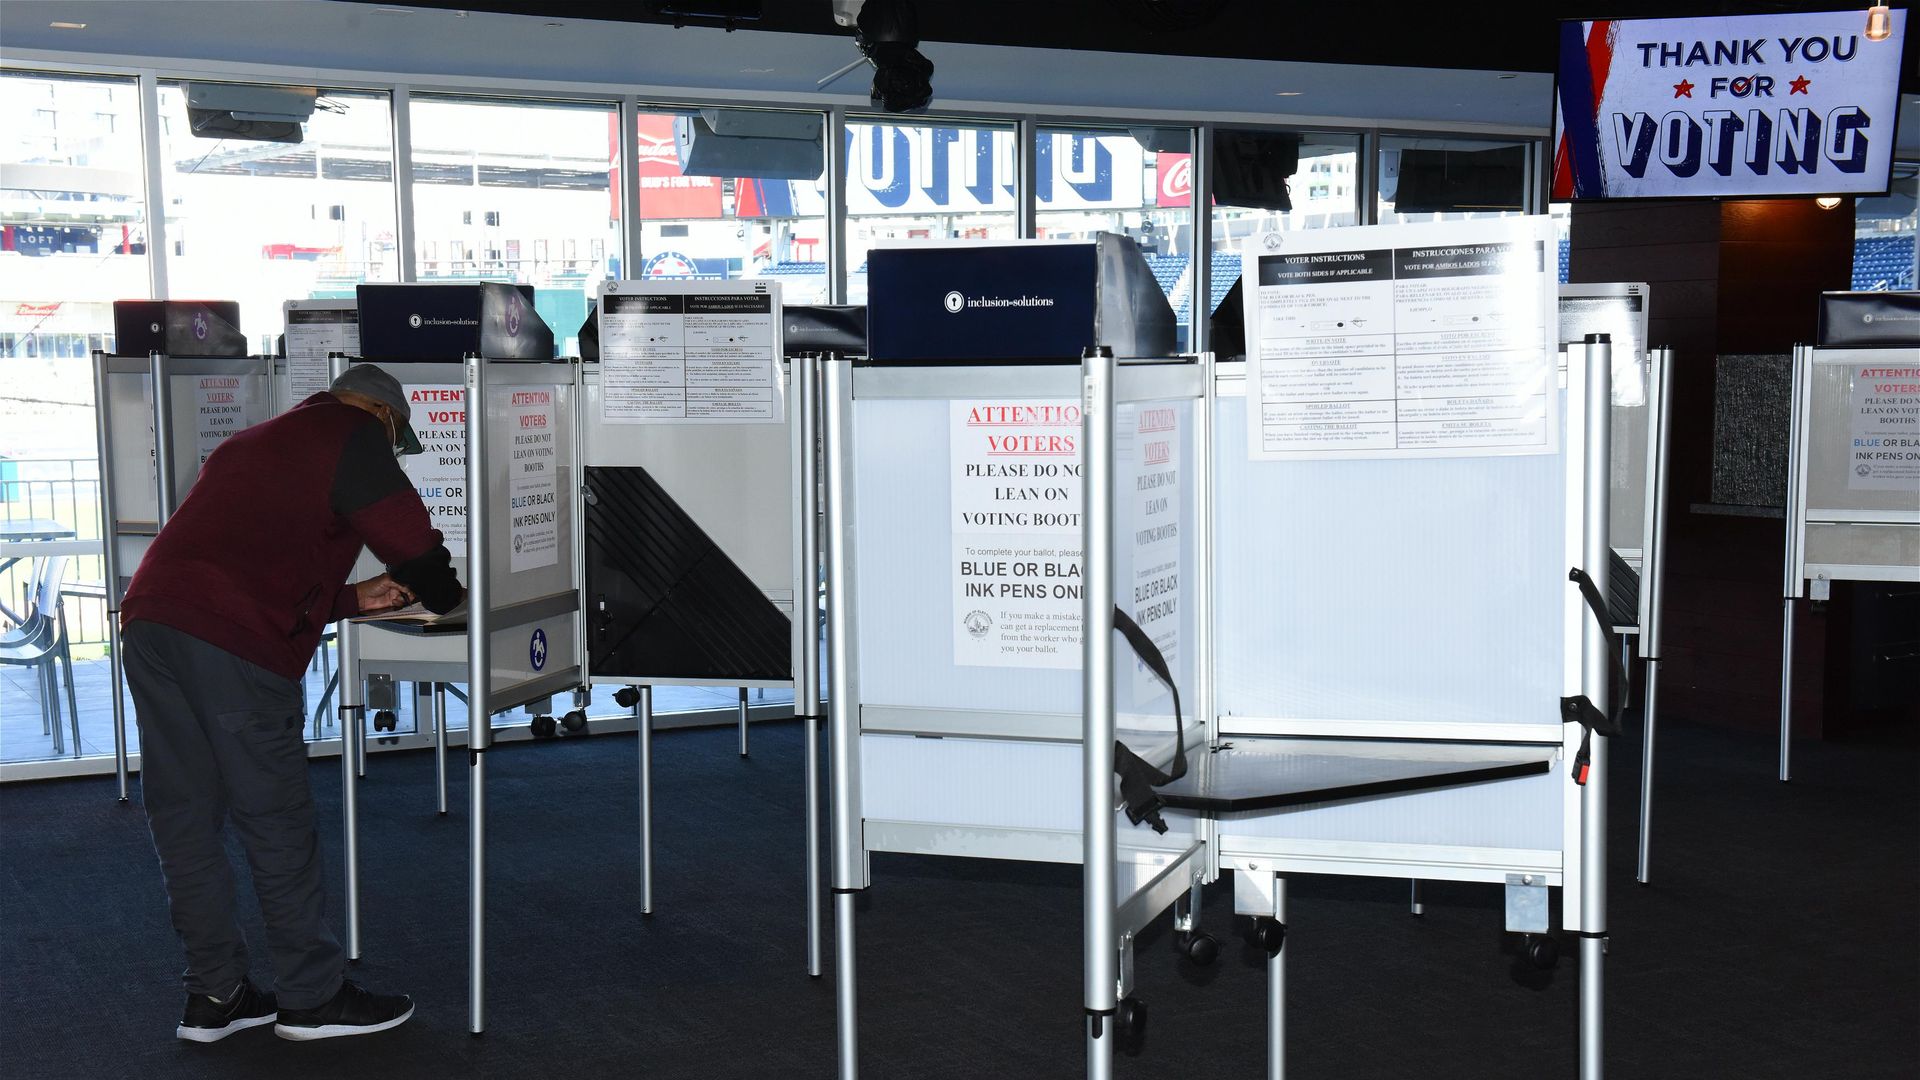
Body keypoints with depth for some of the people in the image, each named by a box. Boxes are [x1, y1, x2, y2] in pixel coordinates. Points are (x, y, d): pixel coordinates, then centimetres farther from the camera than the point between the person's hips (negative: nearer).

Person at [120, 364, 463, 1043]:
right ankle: (312, 997, 11)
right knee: (276, 821, 1)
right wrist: (445, 596, 19)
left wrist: (356, 599, 28)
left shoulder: (254, 443, 31)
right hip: (231, 643, -8)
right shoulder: (353, 433, 6)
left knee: (184, 816, 12)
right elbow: (411, 539, 0)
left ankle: (213, 995, 20)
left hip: (149, 619, 8)